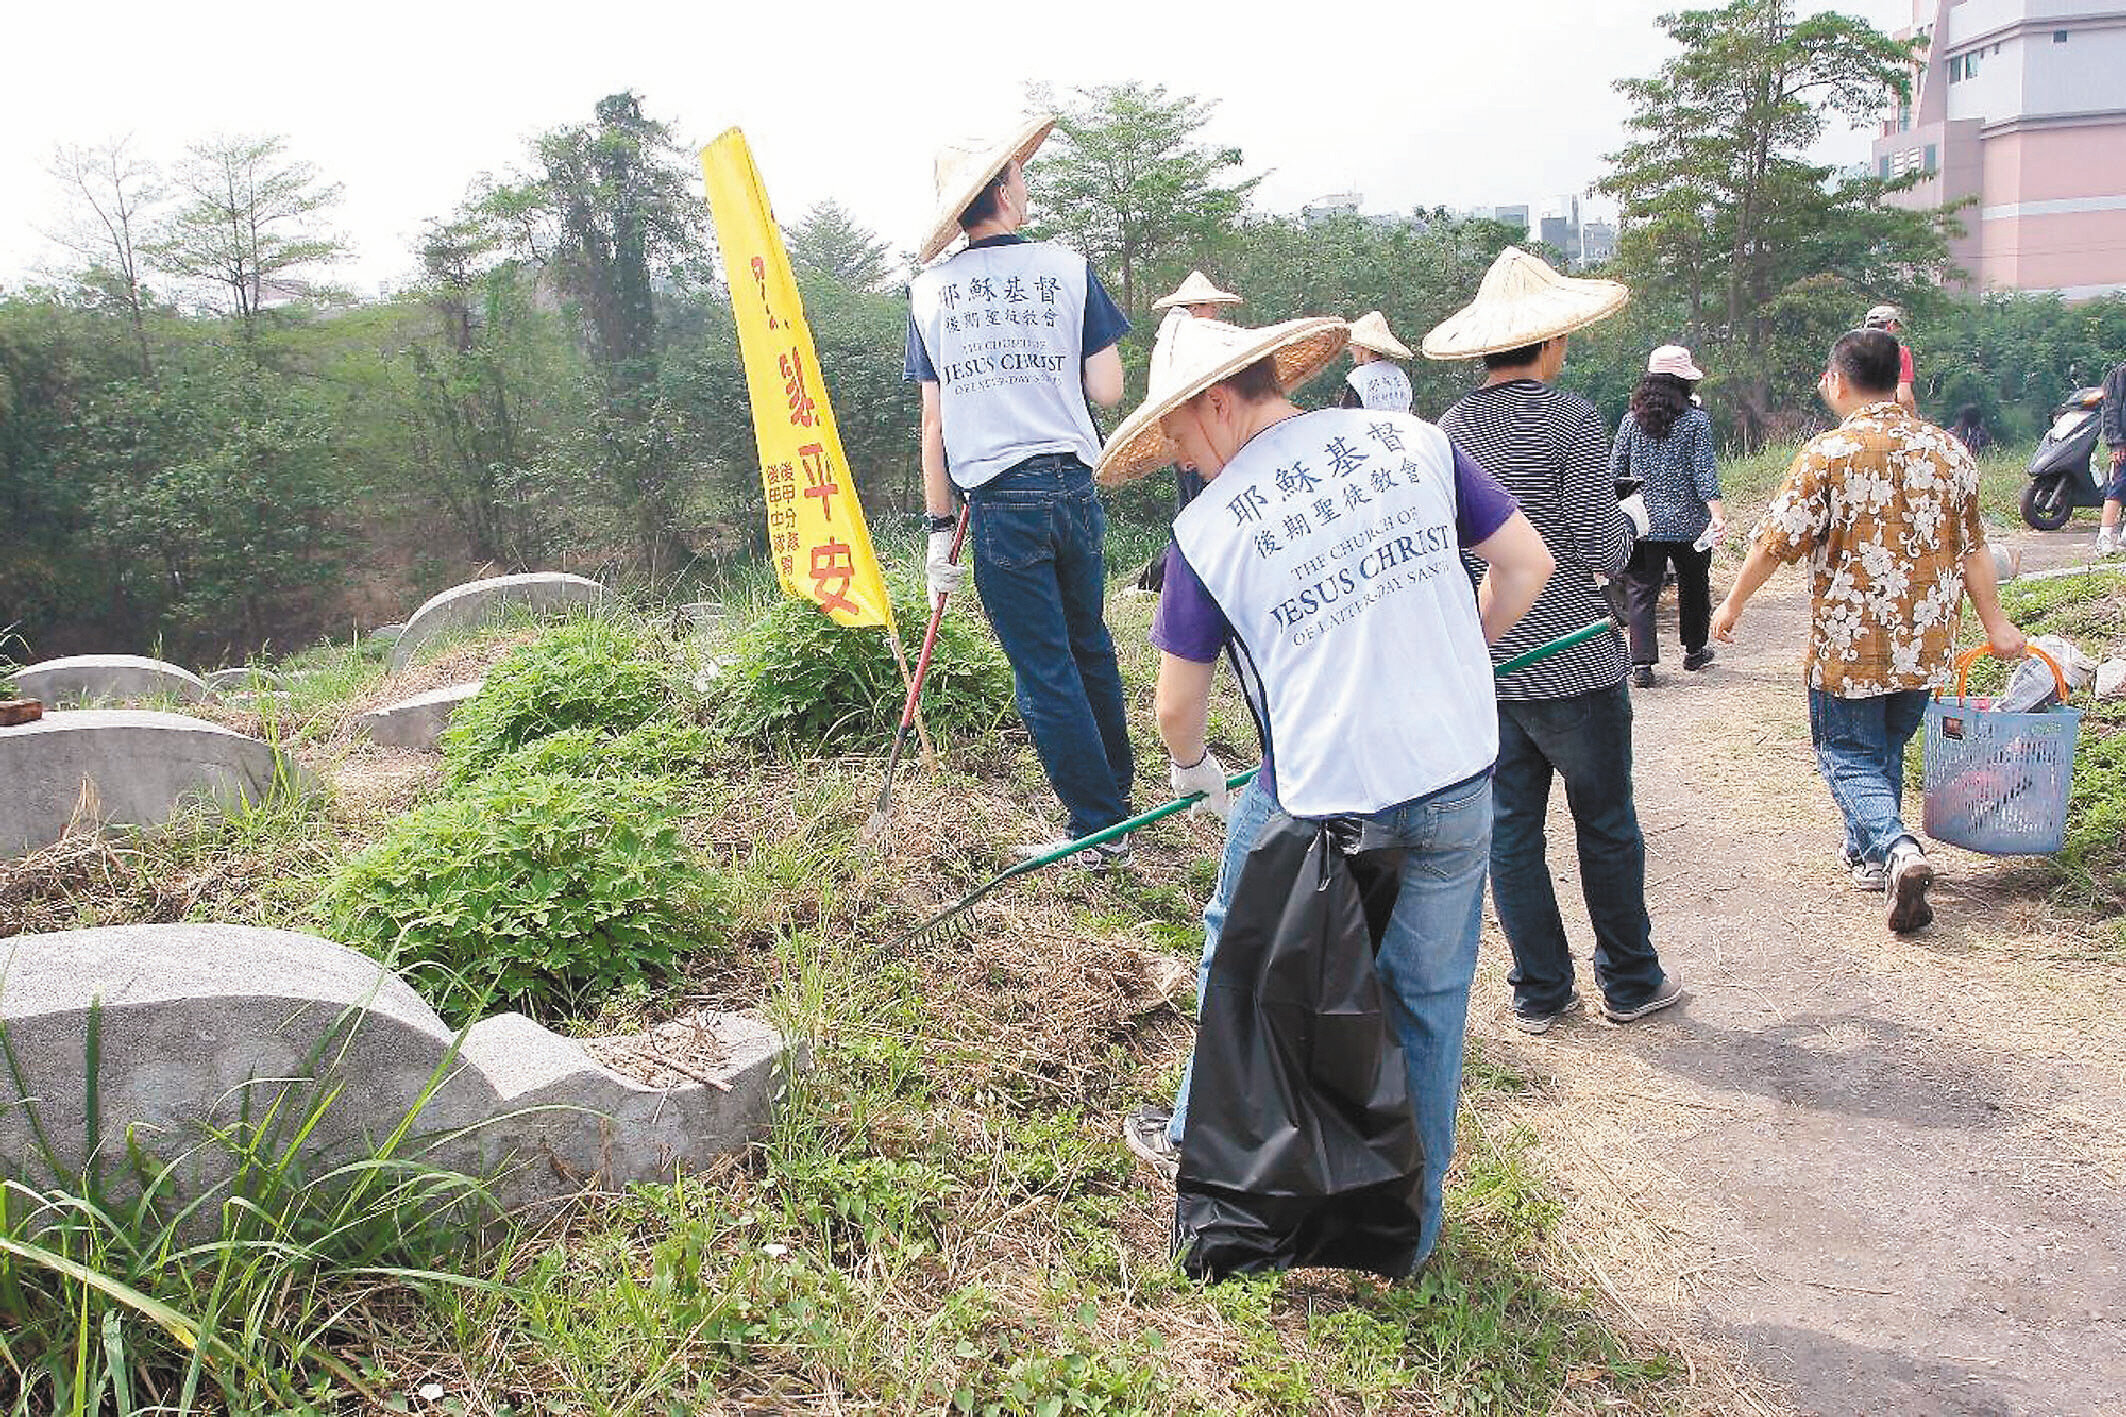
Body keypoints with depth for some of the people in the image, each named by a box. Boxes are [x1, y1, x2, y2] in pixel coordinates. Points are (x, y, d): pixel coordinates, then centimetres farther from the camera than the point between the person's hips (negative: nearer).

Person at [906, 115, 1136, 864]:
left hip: (1000, 501, -1)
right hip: (1073, 485, 2)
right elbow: (1108, 391, 0)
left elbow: (933, 421, 2)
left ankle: (1100, 828, 9)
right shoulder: (1067, 268, 2)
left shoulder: (928, 291, 4)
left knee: (1044, 670, 4)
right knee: (1089, 644, 20)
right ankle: (1118, 786, 33)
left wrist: (939, 529, 5)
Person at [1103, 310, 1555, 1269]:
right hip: (1458, 784, 3)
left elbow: (1176, 708, 1)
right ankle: (1412, 1222, 32)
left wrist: (1194, 769, 23)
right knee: (1429, 994, 18)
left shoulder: (1209, 526, -7)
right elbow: (1527, 563, 6)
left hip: (1319, 802, -3)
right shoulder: (1413, 440, 1)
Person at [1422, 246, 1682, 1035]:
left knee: (1511, 828, 11)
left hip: (1485, 664, 5)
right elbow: (1600, 552, -15)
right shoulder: (1571, 420, -14)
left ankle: (1540, 993, 19)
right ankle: (1630, 984, 24)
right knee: (1606, 826, 11)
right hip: (1572, 665, -4)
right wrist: (1631, 518, 6)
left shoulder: (1451, 428, 2)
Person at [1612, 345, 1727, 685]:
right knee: (1693, 585, 19)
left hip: (1643, 523, 1)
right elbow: (1704, 473, -13)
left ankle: (1642, 663, -9)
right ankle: (1694, 650, 35)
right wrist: (1717, 513, -14)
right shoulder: (1697, 421, -7)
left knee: (1640, 591, 2)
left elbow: (1614, 471, 4)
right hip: (1688, 523, -1)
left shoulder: (1631, 420, 1)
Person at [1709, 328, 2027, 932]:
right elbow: (1973, 549, 8)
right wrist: (1994, 621, 15)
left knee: (1850, 758, 5)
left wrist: (1733, 603, 2)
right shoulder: (1948, 451, 3)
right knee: (1887, 750, 22)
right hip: (1926, 644, 5)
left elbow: (1776, 541, -11)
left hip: (1850, 645, -5)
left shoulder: (1829, 453, -13)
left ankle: (1899, 849, -17)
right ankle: (1869, 853, 32)